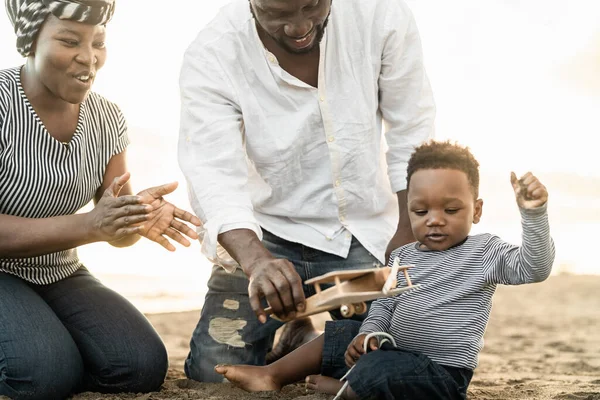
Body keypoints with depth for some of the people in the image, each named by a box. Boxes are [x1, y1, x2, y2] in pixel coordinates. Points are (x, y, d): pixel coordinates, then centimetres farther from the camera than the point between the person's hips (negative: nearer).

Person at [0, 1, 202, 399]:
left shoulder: (107, 119, -1)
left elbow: (116, 230, 3)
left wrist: (143, 216, -21)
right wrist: (89, 224, -34)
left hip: (61, 276, 6)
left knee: (144, 365, -15)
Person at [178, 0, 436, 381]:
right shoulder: (211, 57, -20)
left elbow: (412, 137, -5)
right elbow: (214, 178, -29)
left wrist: (408, 236, -5)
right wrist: (256, 261, -47)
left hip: (364, 232, 1)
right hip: (263, 235, 0)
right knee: (214, 369, -13)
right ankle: (294, 336, 22)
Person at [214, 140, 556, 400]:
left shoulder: (484, 253, -9)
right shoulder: (403, 257, 9)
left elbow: (534, 268, -20)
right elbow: (385, 305, 14)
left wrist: (534, 213, -33)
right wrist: (370, 333, -7)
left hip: (442, 371, -8)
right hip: (393, 350, 8)